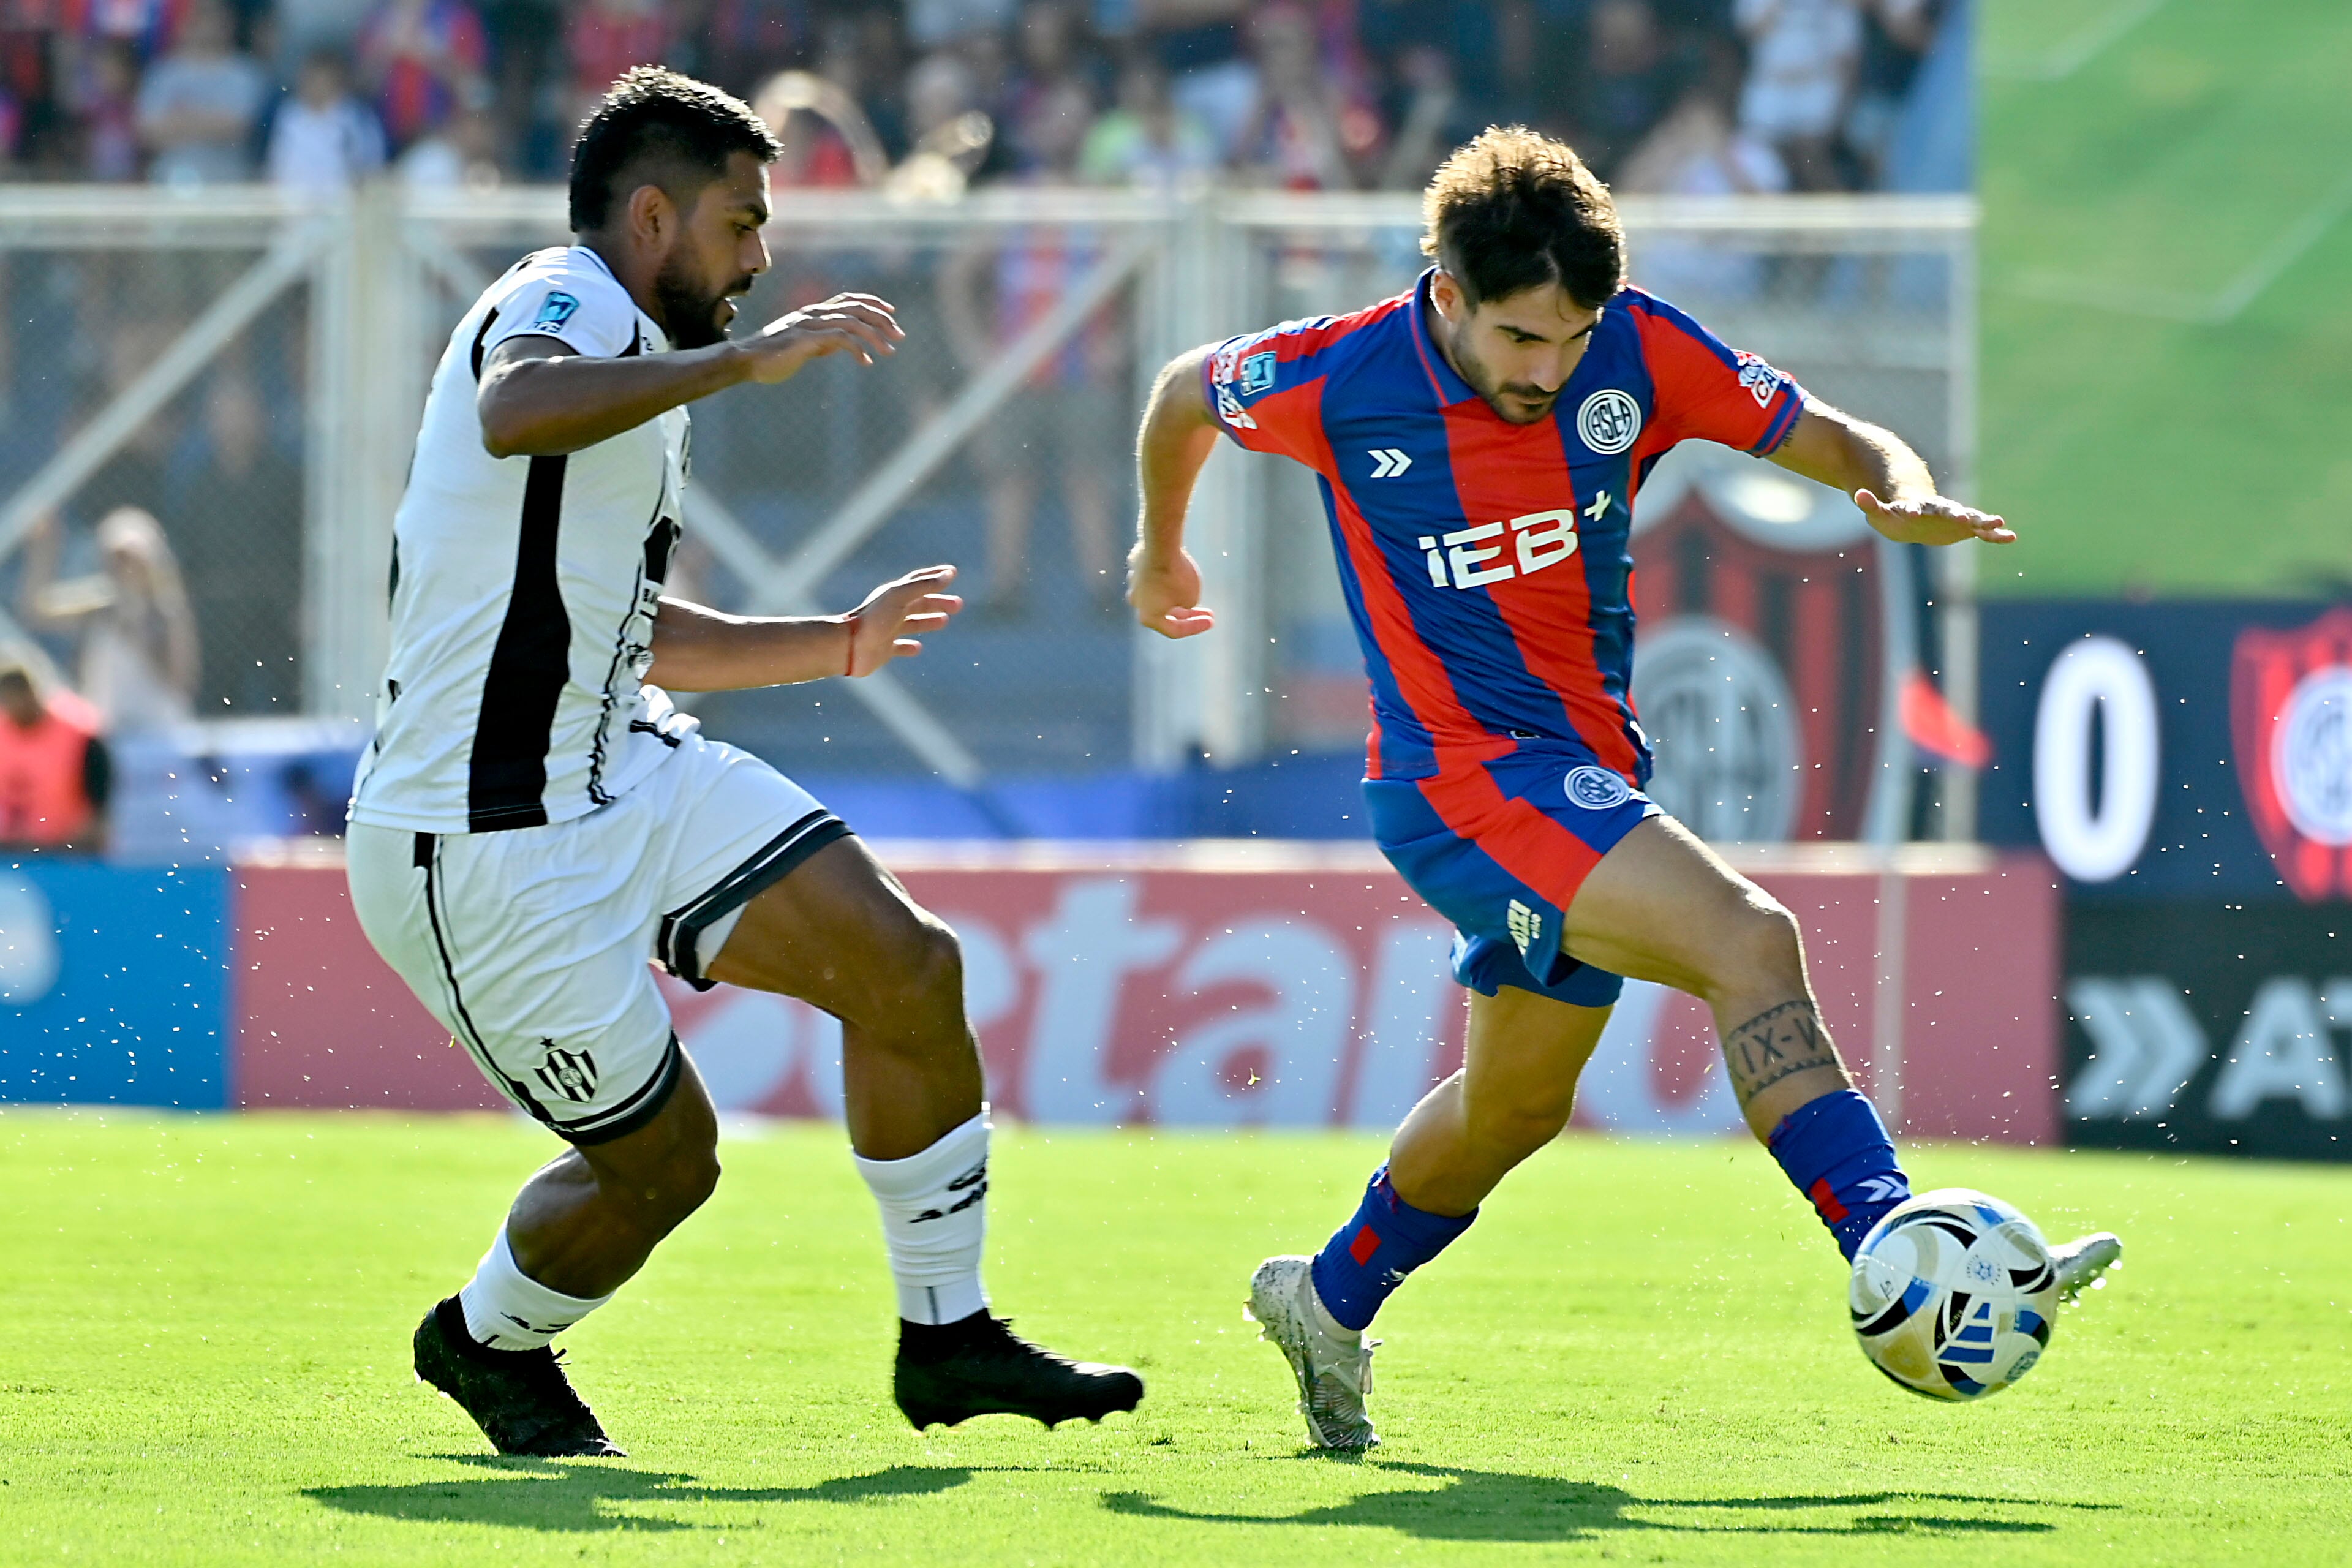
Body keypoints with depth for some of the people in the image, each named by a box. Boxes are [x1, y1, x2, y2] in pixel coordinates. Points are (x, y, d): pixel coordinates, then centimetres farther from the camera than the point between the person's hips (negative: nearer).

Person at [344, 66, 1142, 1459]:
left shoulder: (633, 368, 20)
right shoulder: (565, 303, -13)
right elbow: (516, 414, -40)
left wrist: (833, 647, 32)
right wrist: (746, 360, -39)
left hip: (633, 775, 10)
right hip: (492, 855, -10)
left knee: (908, 969, -4)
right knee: (662, 1160, -1)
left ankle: (947, 1335, 6)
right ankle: (485, 1343, 29)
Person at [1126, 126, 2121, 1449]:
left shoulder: (1637, 351, -8)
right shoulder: (1344, 379, -15)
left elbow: (1840, 444, -2)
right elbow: (1186, 396, 6)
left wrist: (1905, 495, -25)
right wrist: (1162, 549, 23)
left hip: (1593, 770, 6)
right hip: (1459, 778, -6)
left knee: (1518, 1103, 22)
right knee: (1749, 940, -26)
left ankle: (1331, 1302, 45)